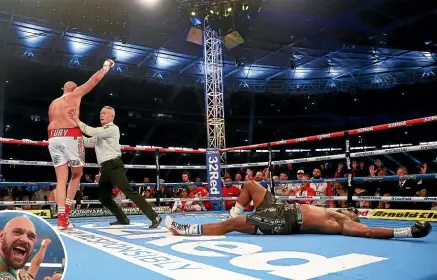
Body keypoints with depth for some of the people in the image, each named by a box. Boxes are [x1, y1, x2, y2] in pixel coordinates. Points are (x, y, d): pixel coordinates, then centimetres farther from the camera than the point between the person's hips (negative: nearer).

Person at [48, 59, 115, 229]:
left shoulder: (53, 103, 25)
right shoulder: (74, 94, 8)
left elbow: (52, 123, 21)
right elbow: (95, 79, 10)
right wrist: (106, 67, 23)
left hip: (54, 138, 5)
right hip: (70, 137, -5)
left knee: (61, 178, 3)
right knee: (77, 174, 13)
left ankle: (61, 218, -4)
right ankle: (66, 210, 5)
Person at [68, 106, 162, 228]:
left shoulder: (113, 128, -5)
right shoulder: (100, 132, 24)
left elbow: (92, 132, -16)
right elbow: (88, 142, 20)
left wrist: (78, 121, -9)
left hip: (113, 165, -9)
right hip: (105, 167, 9)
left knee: (129, 191, -17)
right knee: (103, 197, 10)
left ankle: (154, 217, -19)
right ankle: (123, 219, 20)